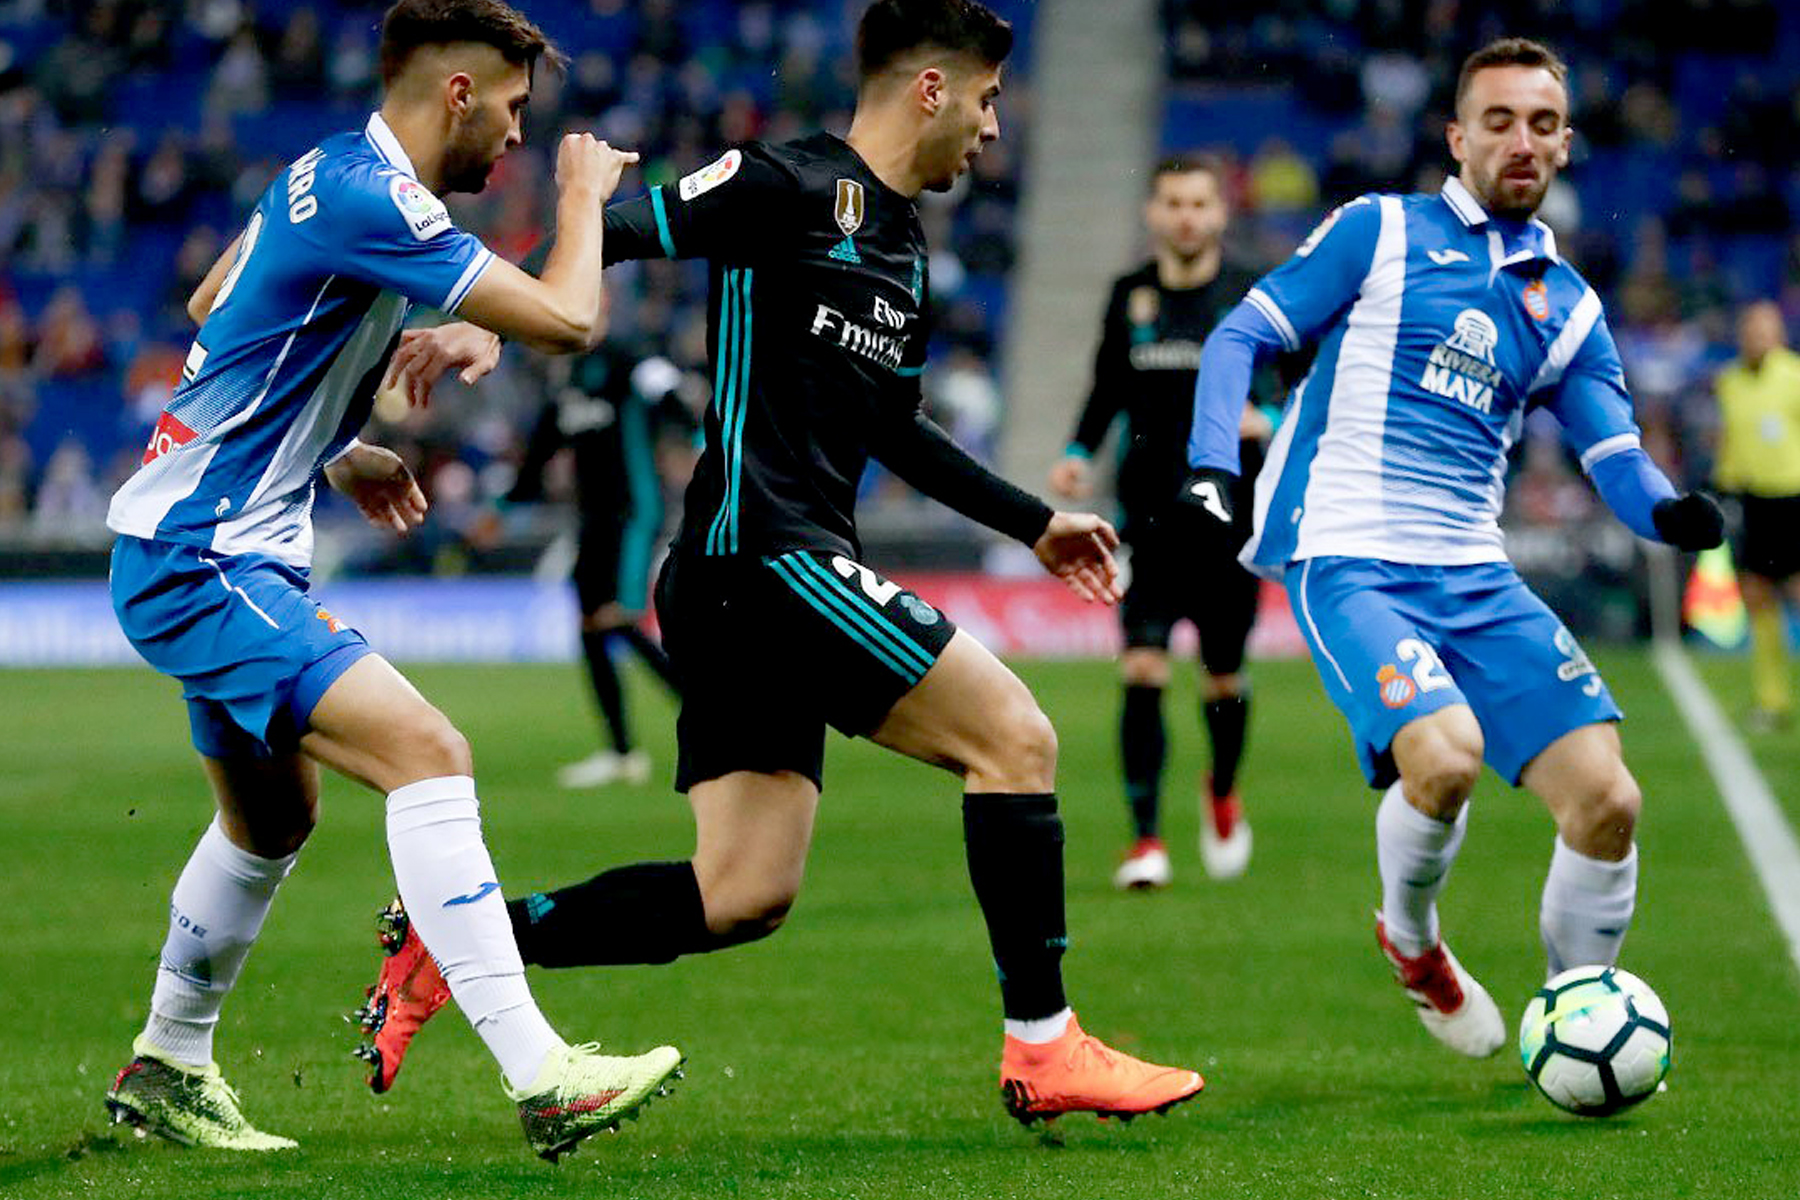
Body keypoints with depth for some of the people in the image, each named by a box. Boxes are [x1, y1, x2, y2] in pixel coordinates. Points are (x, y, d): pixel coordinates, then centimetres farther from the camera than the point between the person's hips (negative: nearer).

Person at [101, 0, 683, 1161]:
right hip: (199, 562, -11)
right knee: (426, 752, -21)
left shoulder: (330, 176, 12)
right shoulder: (368, 197, -20)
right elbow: (568, 321, -22)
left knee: (274, 819, 24)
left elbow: (212, 308, 27)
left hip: (214, 551, 11)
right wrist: (584, 195, -4)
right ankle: (541, 1078, -27)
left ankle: (167, 1067, 38)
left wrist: (334, 453, 25)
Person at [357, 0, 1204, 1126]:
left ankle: (453, 937, 8)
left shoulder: (905, 250, 22)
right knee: (1017, 736, -10)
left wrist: (1035, 522, 38)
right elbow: (617, 231, -12)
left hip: (752, 592, 10)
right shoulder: (793, 187, -6)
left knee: (742, 897, 3)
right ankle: (1043, 1048, -6)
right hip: (763, 555, -10)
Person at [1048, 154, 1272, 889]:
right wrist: (1078, 453, 4)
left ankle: (1223, 790, 39)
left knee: (1223, 681, 7)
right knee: (1142, 670, -13)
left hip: (1227, 517, -1)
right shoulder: (1130, 297, 7)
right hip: (1149, 517, 1)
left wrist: (1268, 421, -19)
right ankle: (1146, 839, -7)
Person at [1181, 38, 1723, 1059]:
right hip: (1348, 562, -5)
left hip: (1478, 580, 5)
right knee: (1443, 754, -30)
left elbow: (1619, 460, 10)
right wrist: (1212, 469, -12)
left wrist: (1668, 508, -13)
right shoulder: (1380, 232, 5)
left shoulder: (1567, 306, 16)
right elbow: (1241, 336, 3)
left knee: (1607, 800, -10)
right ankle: (1411, 940, 3)